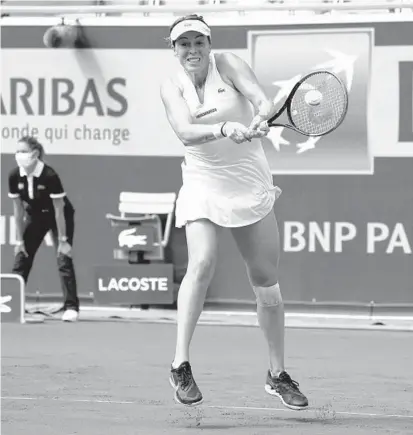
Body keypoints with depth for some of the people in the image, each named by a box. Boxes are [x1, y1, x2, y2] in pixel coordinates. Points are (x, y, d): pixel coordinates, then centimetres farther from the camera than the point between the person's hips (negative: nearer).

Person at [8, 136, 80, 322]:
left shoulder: (49, 175, -33)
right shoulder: (15, 177, -20)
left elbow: (59, 210, -27)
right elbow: (18, 209, -10)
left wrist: (63, 240, -23)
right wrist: (20, 240, -7)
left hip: (60, 216, -5)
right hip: (35, 216, 5)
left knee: (64, 260, -13)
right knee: (21, 258, 0)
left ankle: (71, 307, -11)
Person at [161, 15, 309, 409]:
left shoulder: (228, 65, -4)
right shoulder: (171, 87, -2)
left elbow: (263, 102, -17)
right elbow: (185, 132, -19)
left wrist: (258, 119, -40)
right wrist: (225, 129, -36)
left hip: (250, 183, 1)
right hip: (203, 184, -1)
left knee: (266, 283, 5)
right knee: (202, 263, -25)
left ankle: (277, 374, 20)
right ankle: (181, 365, -23)